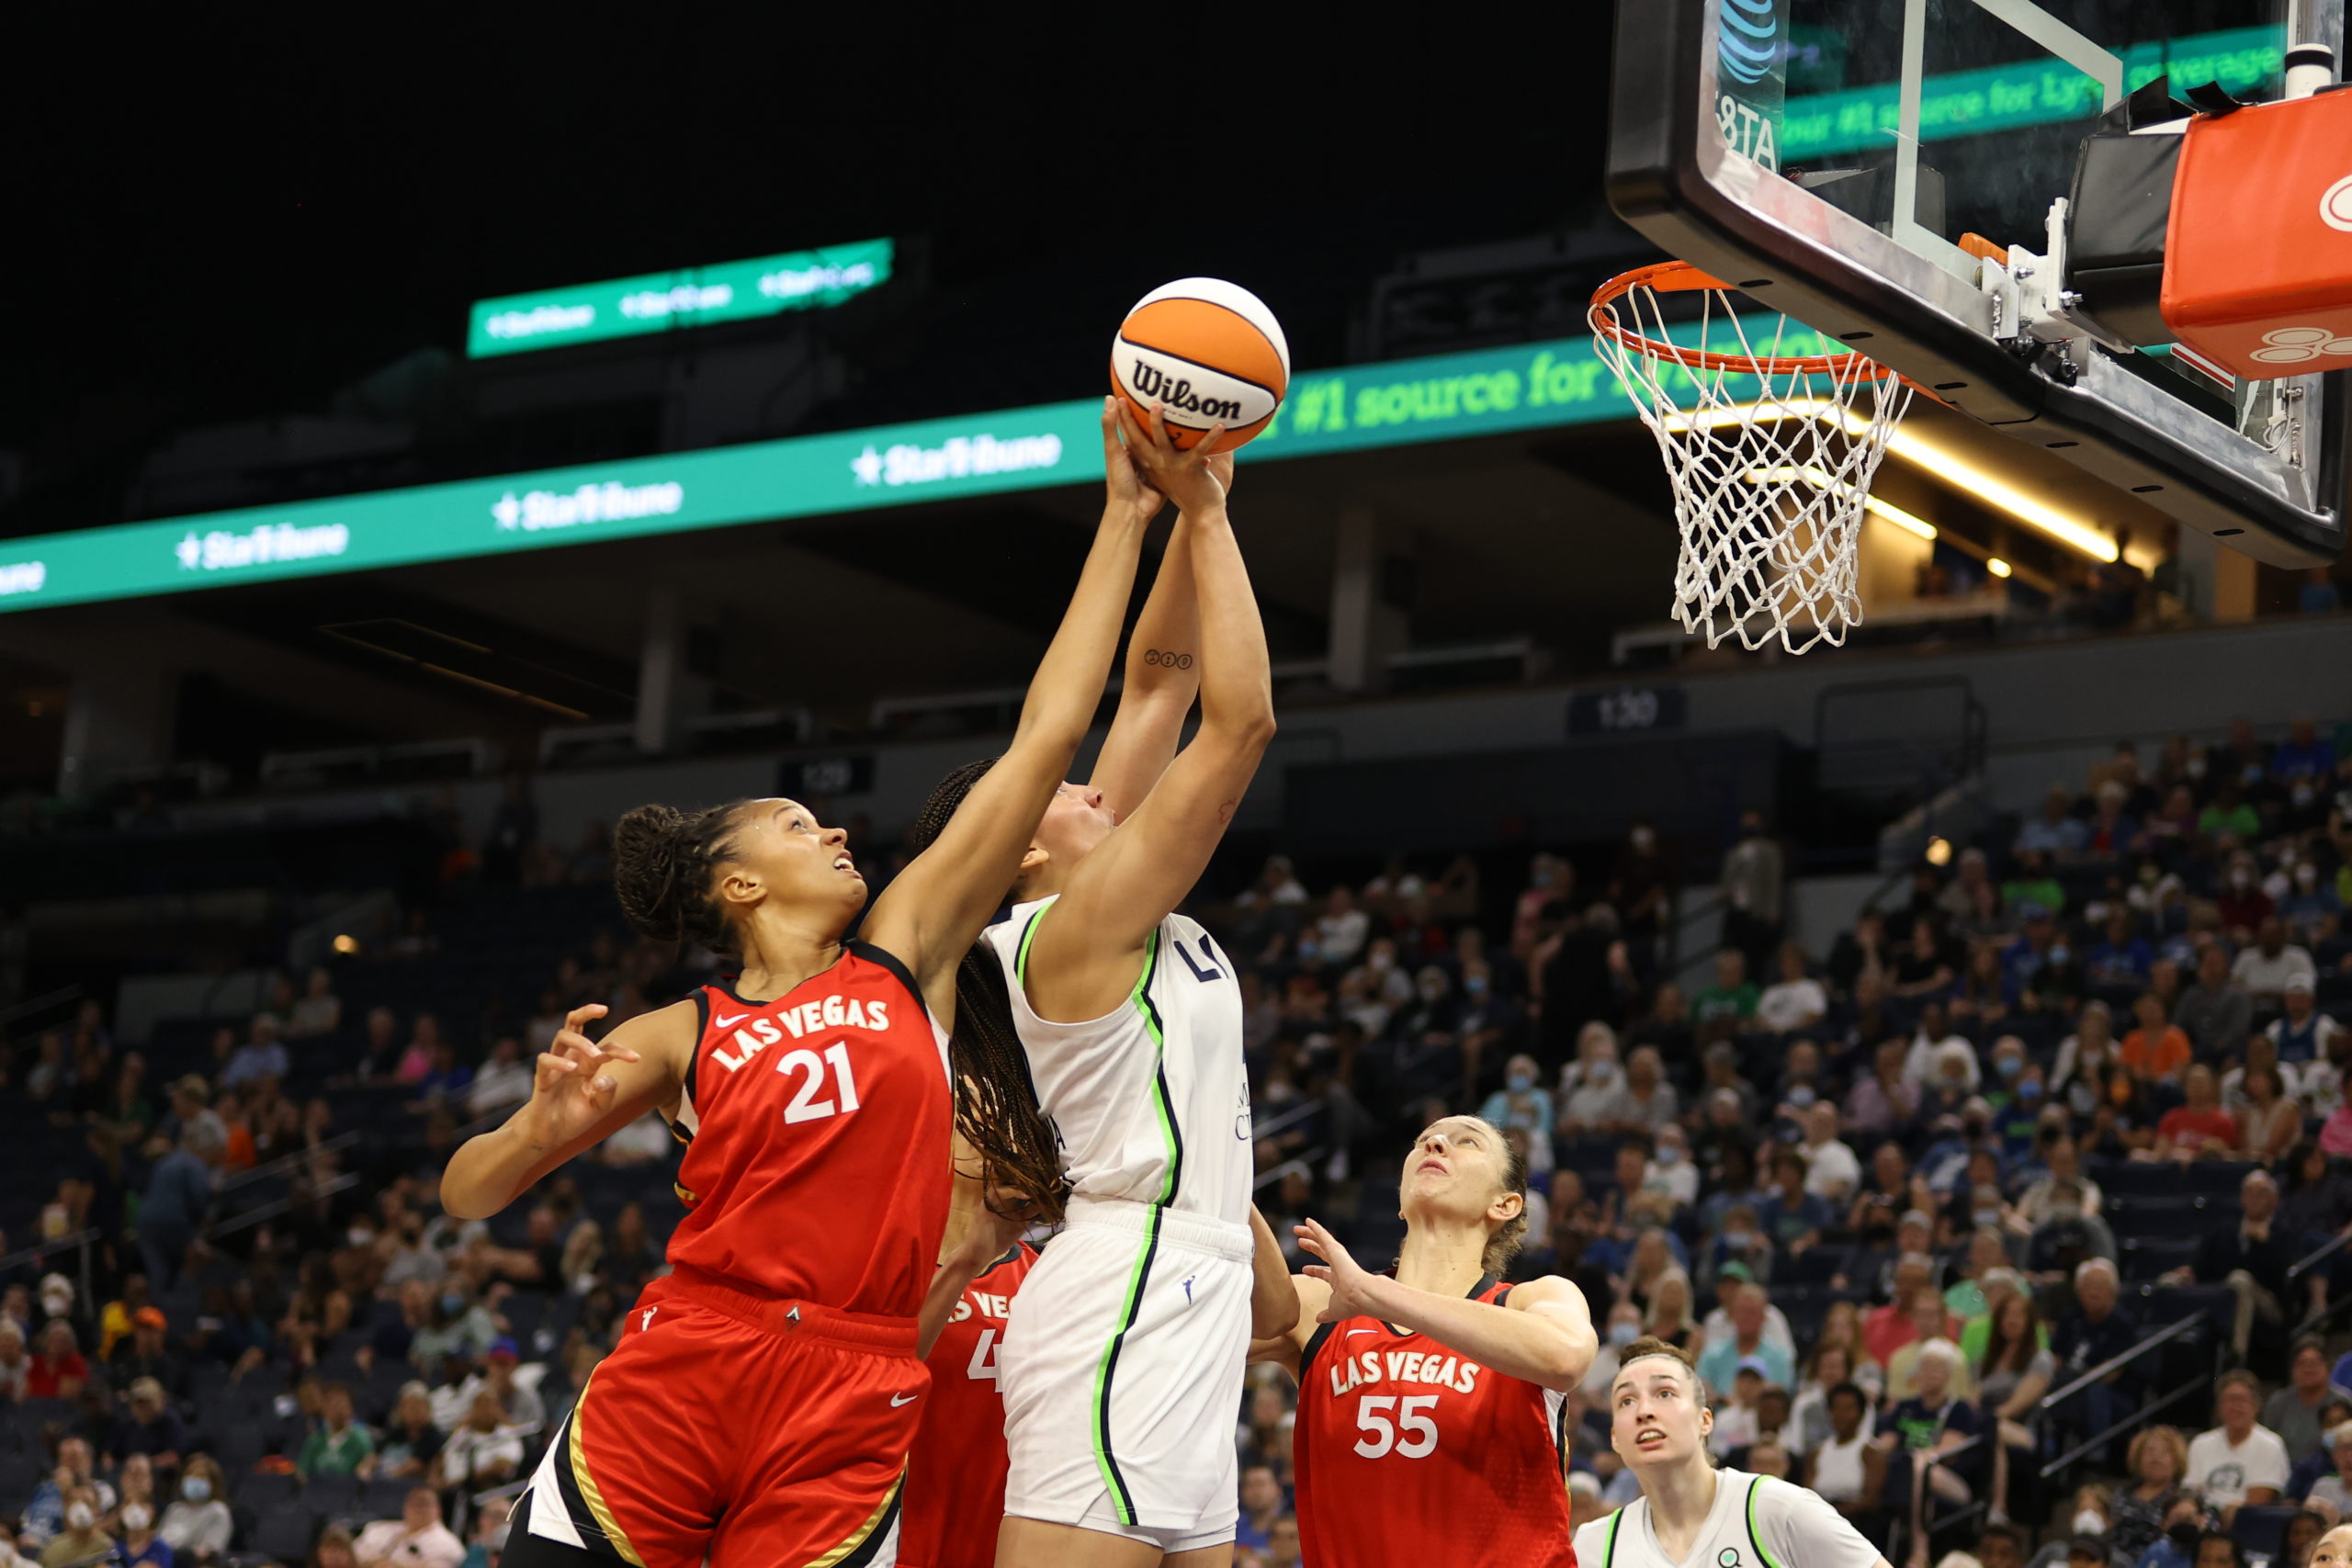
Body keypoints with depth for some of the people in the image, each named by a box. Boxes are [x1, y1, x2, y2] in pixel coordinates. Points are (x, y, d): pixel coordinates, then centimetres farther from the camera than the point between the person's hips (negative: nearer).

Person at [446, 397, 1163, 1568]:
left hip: (852, 1413, 1)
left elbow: (1046, 738, 11)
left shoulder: (906, 956, 13)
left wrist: (1124, 516, 9)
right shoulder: (679, 1041, 9)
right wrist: (542, 1129, -13)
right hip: (679, 1376, -1)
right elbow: (467, 1195, 9)